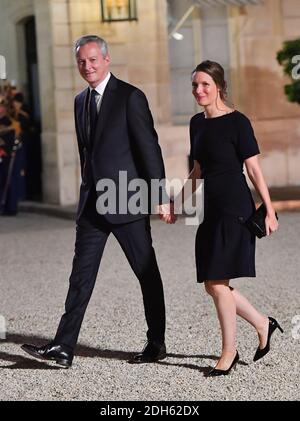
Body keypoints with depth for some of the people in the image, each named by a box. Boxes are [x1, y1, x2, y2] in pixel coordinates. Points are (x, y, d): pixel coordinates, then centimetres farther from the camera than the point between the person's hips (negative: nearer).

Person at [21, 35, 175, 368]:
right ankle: (64, 347, 1)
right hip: (92, 203, 7)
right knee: (81, 274, 2)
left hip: (127, 200, -6)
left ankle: (156, 343, 16)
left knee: (147, 272, 5)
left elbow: (149, 148, -11)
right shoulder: (81, 101, 13)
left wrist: (161, 197, -14)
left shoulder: (130, 97, -8)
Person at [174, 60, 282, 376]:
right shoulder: (197, 123, 11)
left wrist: (269, 211, -9)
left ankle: (229, 351, 10)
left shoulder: (237, 122, -9)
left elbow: (254, 170, -8)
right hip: (212, 210, 8)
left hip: (235, 208, -7)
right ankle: (263, 324, 27)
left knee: (218, 283, -5)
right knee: (212, 285, 8)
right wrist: (179, 203, 15)